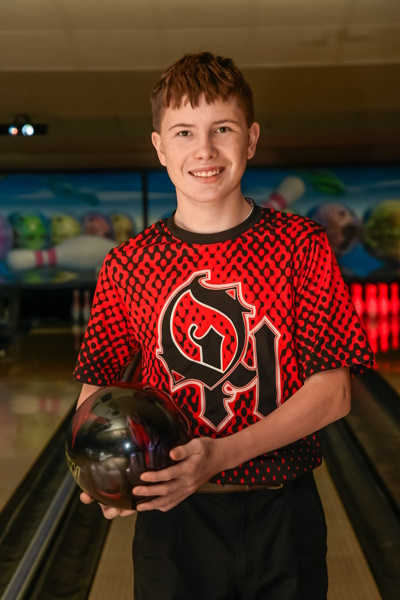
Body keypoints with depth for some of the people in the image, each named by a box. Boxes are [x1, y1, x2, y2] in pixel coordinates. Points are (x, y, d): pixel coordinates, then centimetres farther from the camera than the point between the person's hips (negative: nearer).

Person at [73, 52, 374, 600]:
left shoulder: (301, 246, -6)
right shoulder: (127, 266, -1)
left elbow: (332, 393, -9)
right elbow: (98, 385, 6)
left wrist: (224, 455, -20)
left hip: (282, 514, 0)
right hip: (173, 519, 1)